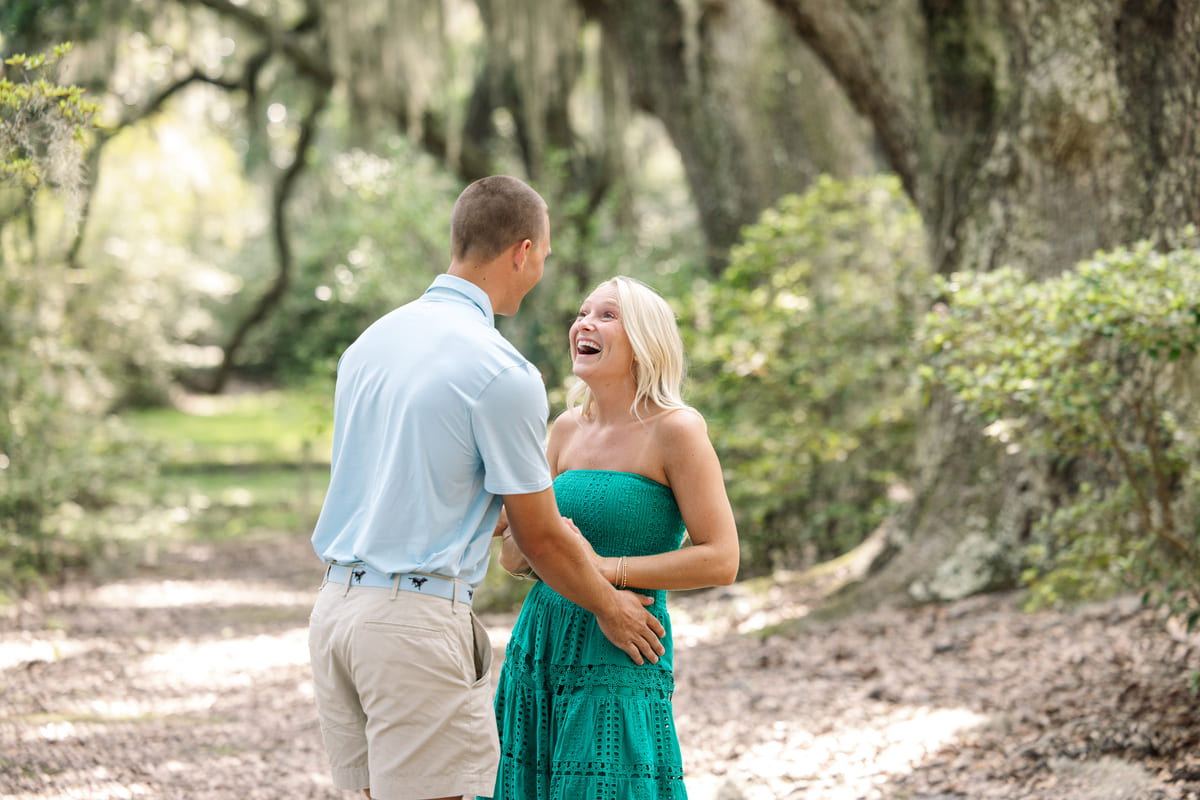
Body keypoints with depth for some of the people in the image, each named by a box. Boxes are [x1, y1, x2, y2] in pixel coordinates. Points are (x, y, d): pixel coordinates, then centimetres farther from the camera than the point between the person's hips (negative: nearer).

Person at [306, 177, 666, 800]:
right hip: (417, 617, -8)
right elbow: (541, 540, -5)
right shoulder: (504, 373, -13)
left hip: (335, 605, 8)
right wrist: (610, 608, 14)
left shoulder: (369, 342, 11)